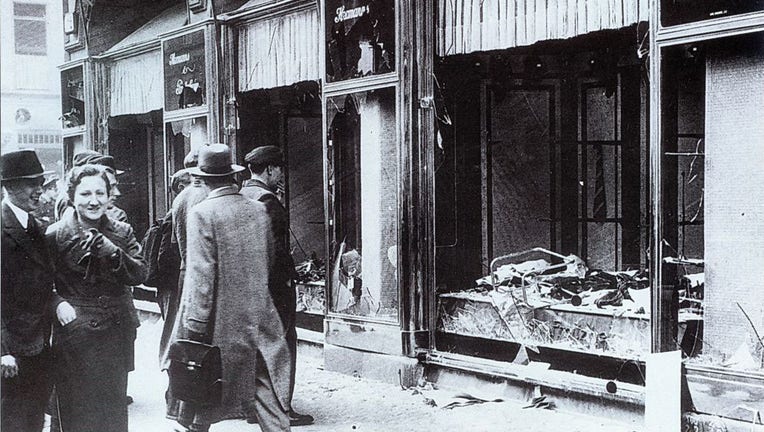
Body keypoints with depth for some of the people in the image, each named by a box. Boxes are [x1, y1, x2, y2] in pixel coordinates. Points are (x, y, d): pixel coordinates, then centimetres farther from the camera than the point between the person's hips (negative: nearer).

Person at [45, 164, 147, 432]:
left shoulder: (122, 233, 5)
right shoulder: (55, 236, -4)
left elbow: (140, 274, -3)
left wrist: (114, 254, -18)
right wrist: (57, 304, -19)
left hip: (117, 334, 3)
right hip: (74, 335, -3)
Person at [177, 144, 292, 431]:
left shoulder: (202, 214, -12)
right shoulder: (258, 210, 4)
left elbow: (200, 274, -15)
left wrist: (195, 324, -12)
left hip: (220, 322, -4)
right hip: (259, 318, 4)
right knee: (267, 391, 6)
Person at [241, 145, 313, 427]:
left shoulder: (240, 195, 11)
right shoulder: (267, 199, -16)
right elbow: (274, 244, -20)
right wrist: (287, 274, -15)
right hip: (273, 283, -9)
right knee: (283, 344, -2)